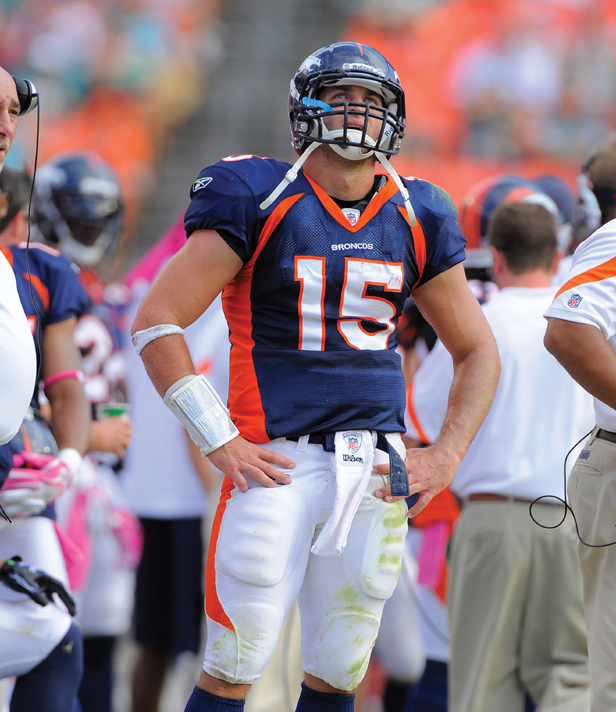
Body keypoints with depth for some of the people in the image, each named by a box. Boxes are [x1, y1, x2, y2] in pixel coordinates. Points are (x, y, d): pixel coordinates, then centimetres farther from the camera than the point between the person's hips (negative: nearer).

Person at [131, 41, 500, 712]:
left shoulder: (415, 217, 9)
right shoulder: (260, 201, -5)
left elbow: (478, 354, 19)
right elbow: (156, 322, -7)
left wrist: (445, 456, 5)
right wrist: (219, 442, -10)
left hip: (375, 472, 4)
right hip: (278, 461, -4)